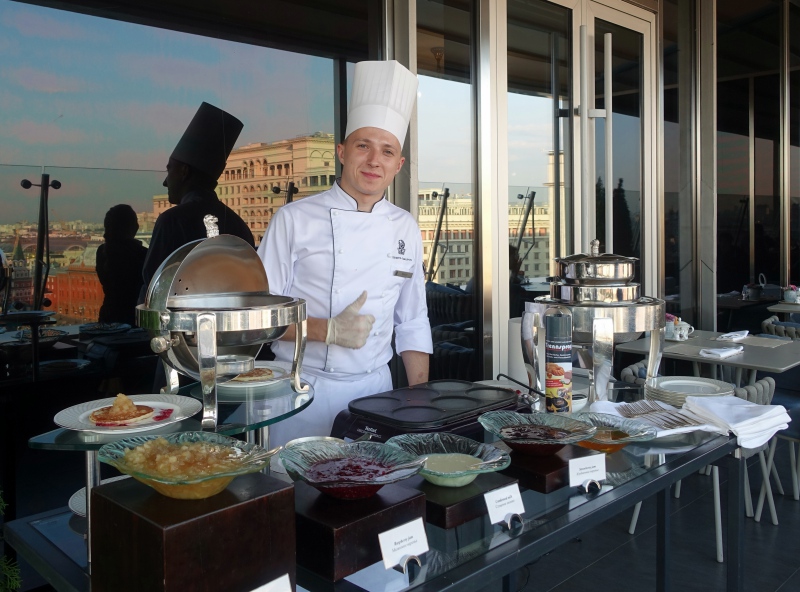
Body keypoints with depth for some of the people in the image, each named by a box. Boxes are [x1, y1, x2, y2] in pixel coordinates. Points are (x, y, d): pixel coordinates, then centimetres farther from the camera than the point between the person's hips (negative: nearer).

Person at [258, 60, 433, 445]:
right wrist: (328, 330, -20)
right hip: (304, 391, -3)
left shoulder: (405, 229, 6)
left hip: (375, 389, 4)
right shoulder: (295, 219, -7)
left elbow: (412, 324, 10)